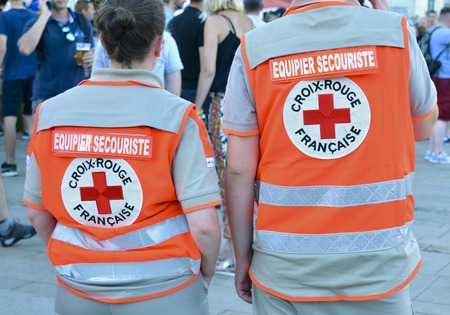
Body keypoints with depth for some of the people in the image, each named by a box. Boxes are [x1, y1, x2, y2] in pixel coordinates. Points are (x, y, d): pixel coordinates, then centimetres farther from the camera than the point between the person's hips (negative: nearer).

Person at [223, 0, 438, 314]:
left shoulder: (255, 48, -4)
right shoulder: (394, 31, -5)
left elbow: (238, 171, -5)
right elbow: (423, 127, 12)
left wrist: (243, 257, 8)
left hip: (285, 261, 1)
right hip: (378, 258, 0)